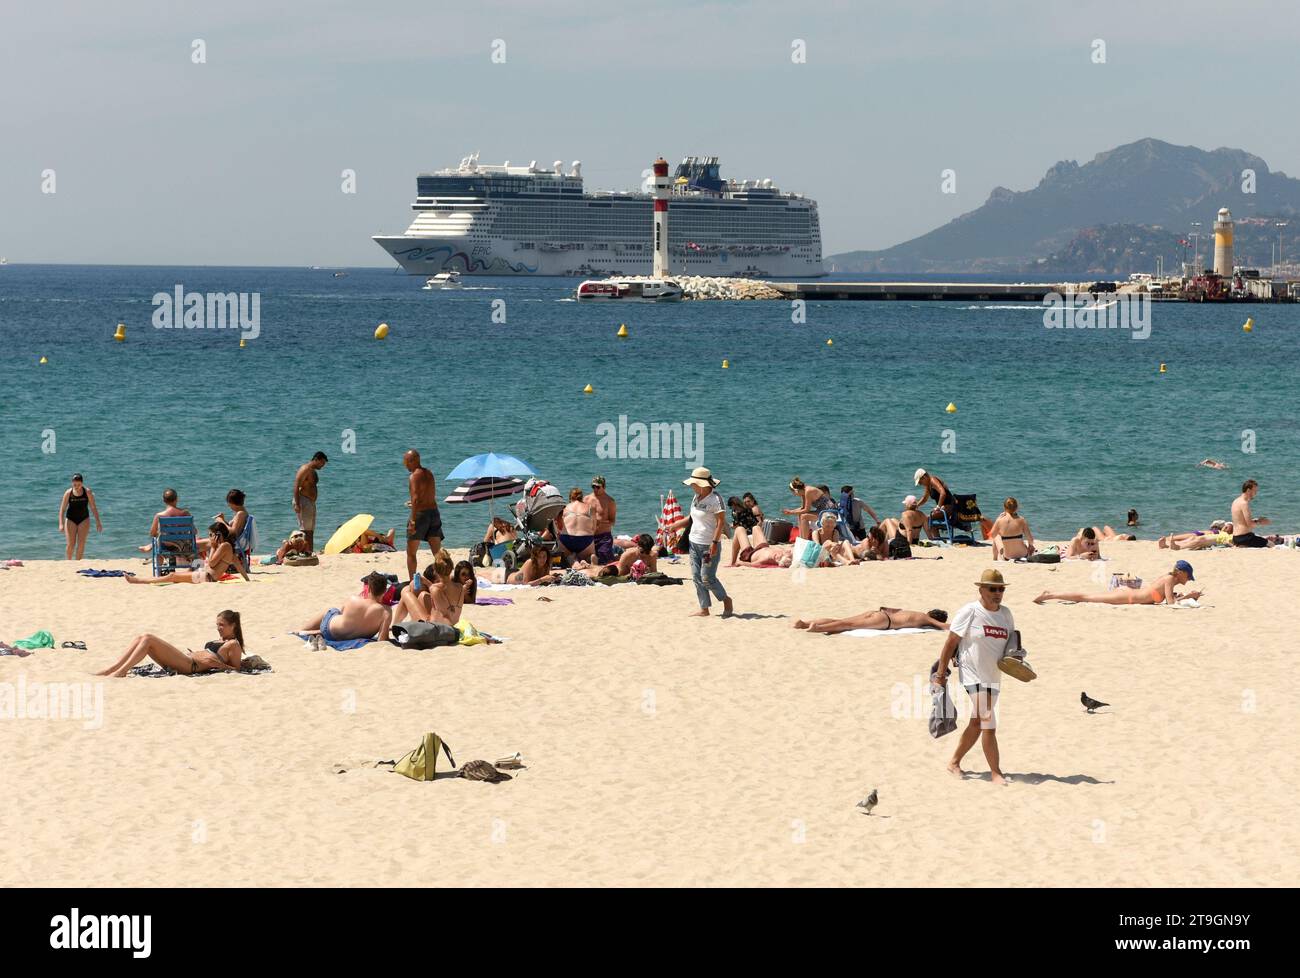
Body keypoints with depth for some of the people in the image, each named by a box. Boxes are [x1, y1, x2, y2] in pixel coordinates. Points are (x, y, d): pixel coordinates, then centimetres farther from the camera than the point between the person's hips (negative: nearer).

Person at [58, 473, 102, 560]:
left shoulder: (87, 492, -7)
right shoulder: (68, 493, -8)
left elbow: (93, 508, 0)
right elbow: (62, 509, -7)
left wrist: (98, 522, -2)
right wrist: (61, 524, -15)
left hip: (84, 519, 1)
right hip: (71, 519, -1)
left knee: (81, 544, -5)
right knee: (71, 544, -4)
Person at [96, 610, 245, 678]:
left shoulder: (233, 644, 1)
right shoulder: (219, 640, 29)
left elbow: (235, 669, -6)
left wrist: (217, 664, -16)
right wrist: (197, 655, 12)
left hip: (190, 665, -10)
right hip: (185, 660, 10)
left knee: (148, 639, -19)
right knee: (140, 639, 0)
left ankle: (121, 671, -22)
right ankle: (111, 669, -9)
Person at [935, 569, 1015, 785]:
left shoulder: (1006, 614, 8)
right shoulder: (969, 612, -10)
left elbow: (1011, 643, 20)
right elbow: (950, 643, -8)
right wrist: (941, 673, -9)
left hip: (994, 677, 7)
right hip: (972, 675, -7)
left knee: (977, 724, 14)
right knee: (988, 723, -13)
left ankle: (954, 763, 30)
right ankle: (996, 773, -8)